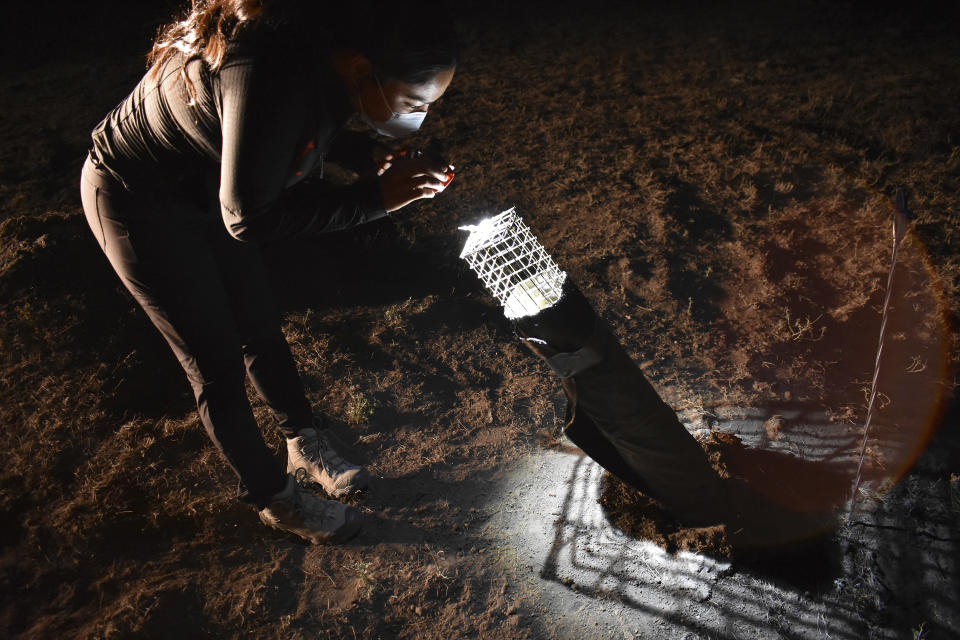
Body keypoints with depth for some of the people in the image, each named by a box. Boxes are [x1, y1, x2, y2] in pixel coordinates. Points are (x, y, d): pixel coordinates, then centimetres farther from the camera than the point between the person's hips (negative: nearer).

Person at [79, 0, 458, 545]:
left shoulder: (332, 47, -16)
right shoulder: (272, 84, -40)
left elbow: (313, 130, 4)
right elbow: (249, 218, -34)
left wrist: (374, 158, -13)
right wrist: (373, 198, -33)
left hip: (206, 189, 7)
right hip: (140, 205, -7)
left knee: (261, 329, 17)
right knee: (217, 364, 3)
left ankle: (307, 445, 38)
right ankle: (275, 497, 23)